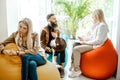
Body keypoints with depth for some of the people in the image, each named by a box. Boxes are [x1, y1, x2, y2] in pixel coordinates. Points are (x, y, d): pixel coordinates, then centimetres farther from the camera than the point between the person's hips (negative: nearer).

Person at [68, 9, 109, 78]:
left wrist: (86, 42, -16)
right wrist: (84, 40, 6)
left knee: (76, 49, -21)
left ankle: (77, 70, -12)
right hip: (93, 44, 10)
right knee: (75, 45, 7)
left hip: (96, 46, -10)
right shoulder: (98, 25, 15)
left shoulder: (102, 25, -17)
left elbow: (98, 40, -22)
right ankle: (74, 65, 10)